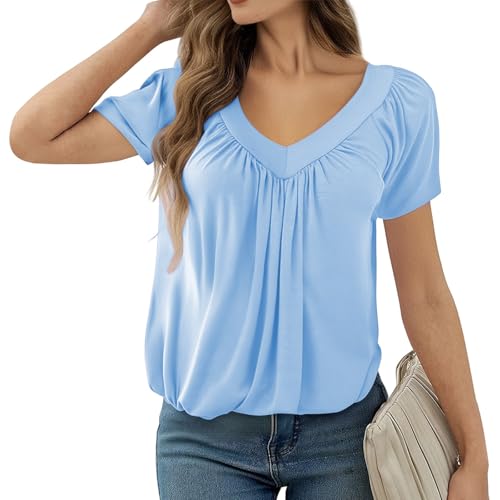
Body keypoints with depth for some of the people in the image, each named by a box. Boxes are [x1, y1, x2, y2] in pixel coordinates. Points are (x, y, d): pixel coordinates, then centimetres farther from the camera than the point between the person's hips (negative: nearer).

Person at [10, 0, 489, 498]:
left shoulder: (399, 101, -4)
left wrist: (474, 455, -1)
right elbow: (33, 137, -3)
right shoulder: (190, 90, 0)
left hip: (342, 427, 0)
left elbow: (423, 292, -2)